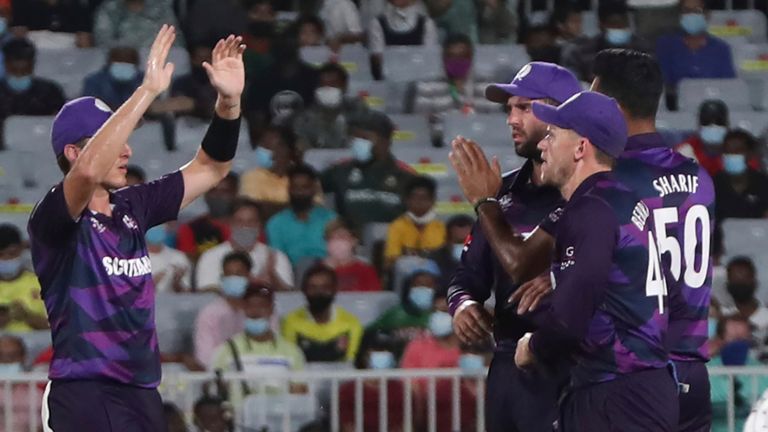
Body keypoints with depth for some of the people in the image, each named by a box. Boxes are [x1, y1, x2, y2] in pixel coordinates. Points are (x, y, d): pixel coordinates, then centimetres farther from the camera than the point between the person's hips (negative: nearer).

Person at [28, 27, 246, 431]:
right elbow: (89, 170, -30)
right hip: (82, 397, -7)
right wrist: (148, 90, -30)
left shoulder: (132, 208, 13)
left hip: (143, 396, 7)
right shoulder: (52, 219, -9)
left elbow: (209, 169, 19)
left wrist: (229, 102, 2)